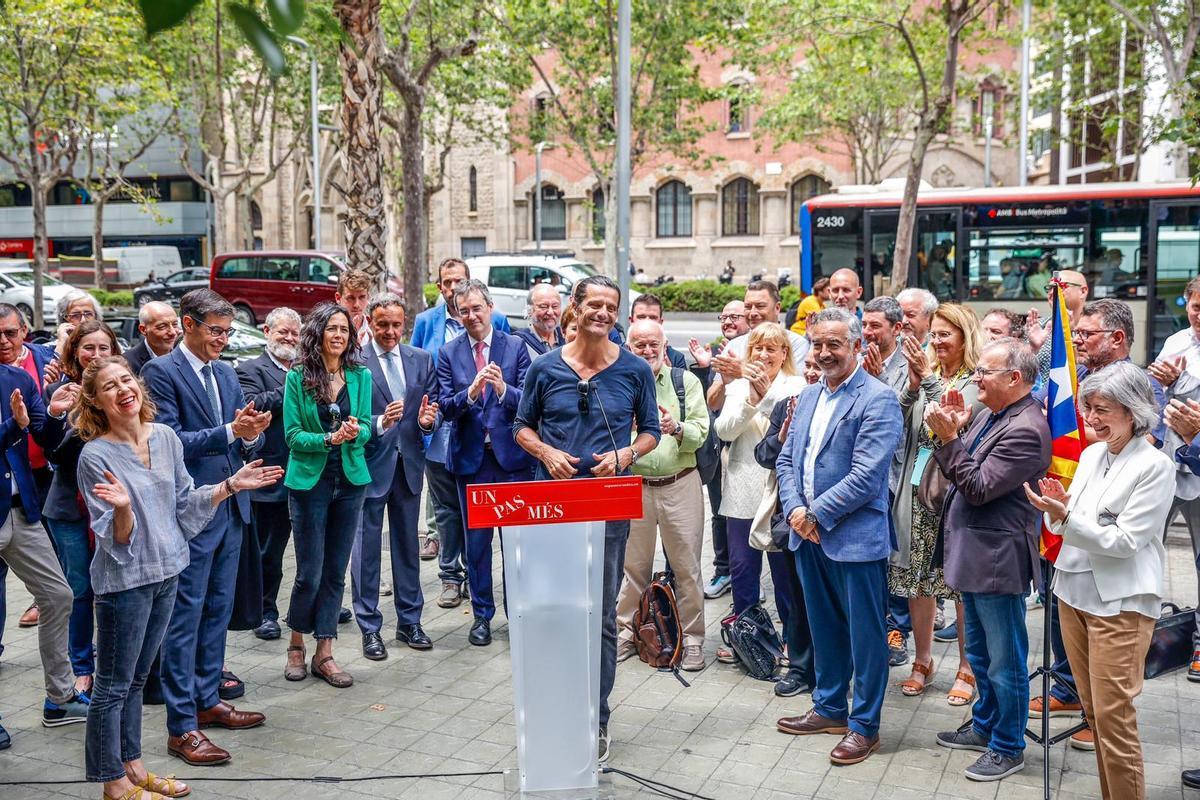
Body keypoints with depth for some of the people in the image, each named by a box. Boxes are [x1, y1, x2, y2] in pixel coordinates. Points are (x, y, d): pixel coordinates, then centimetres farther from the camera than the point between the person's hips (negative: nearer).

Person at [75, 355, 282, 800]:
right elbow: (114, 539, -17)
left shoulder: (165, 437, 0)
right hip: (123, 580, -6)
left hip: (165, 572, 6)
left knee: (136, 678, 19)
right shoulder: (95, 456, -16)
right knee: (113, 685, 6)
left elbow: (185, 505, 9)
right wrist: (122, 508, -37)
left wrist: (231, 485, 1)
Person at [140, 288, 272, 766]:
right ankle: (181, 726, 4)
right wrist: (229, 431, -24)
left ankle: (207, 701, 28)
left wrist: (252, 434, -9)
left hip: (230, 508, 8)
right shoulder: (161, 372, -9)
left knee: (218, 611, 15)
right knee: (185, 616, -2)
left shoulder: (226, 373, 13)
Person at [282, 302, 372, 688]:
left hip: (350, 479, 3)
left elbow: (366, 428, 3)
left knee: (336, 571, 8)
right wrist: (329, 439, -22)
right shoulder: (297, 377, -5)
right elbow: (292, 435, -7)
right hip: (309, 480, -3)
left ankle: (324, 653, 18)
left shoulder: (360, 376, 3)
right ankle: (296, 644, 23)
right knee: (310, 573, 1)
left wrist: (356, 433, -19)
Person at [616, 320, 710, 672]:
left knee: (687, 566, 5)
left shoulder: (686, 381, 1)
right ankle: (626, 633, 27)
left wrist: (677, 428, -25)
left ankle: (691, 639, 17)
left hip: (680, 484, -1)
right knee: (632, 565, 12)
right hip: (632, 485, 1)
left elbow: (701, 432, -6)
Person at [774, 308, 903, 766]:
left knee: (864, 633, 5)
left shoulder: (878, 400, -13)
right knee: (824, 628, 19)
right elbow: (787, 459, 13)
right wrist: (794, 510, -4)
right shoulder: (808, 396, 12)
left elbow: (865, 476, -20)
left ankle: (864, 725, 17)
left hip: (855, 536, -7)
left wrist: (816, 514, -15)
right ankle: (829, 708, 34)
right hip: (809, 535, 7)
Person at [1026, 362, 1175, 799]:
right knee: (1093, 711, 15)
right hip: (1075, 590, 7)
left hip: (1120, 603, -7)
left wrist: (1066, 517, -24)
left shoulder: (1155, 466, -12)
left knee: (1113, 716, -3)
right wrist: (1057, 509, -9)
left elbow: (1125, 540, -17)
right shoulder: (1091, 454, 7)